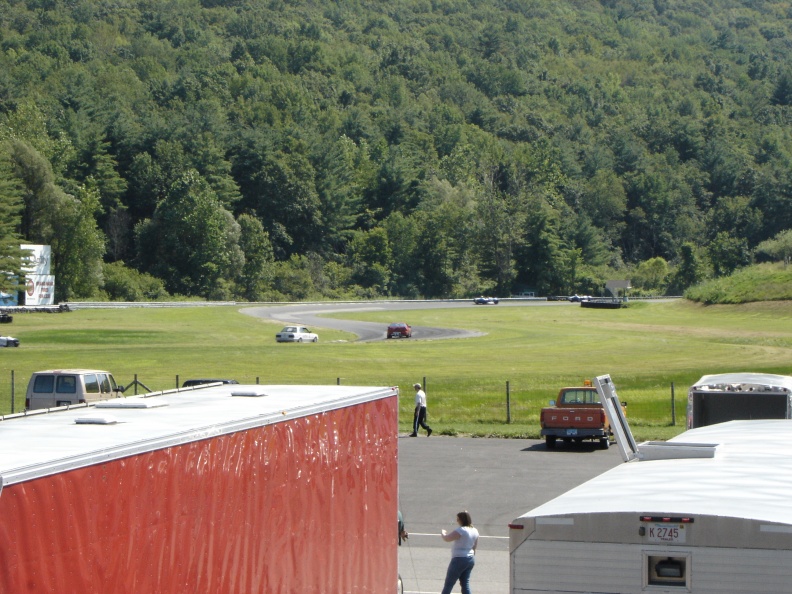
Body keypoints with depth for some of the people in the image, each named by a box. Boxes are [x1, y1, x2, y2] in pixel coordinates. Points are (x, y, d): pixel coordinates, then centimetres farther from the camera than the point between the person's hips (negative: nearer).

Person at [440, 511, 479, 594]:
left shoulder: (461, 530, -18)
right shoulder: (475, 531, 8)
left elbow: (447, 539, -18)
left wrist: (443, 533, 3)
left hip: (459, 559, -8)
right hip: (470, 559, 8)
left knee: (448, 584, 2)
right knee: (465, 583, 10)